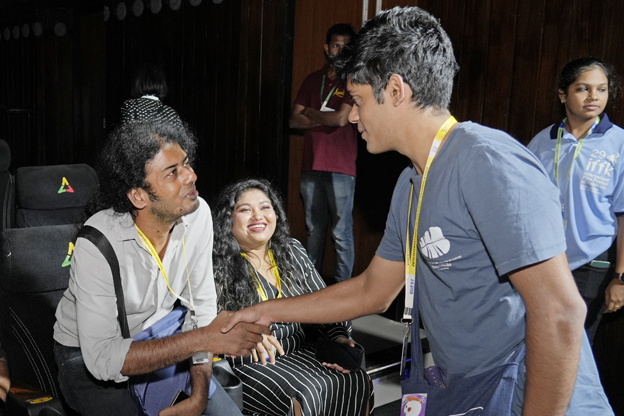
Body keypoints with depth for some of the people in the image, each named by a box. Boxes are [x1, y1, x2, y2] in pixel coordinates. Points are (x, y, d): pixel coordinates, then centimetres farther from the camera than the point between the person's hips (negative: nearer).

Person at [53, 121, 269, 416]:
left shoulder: (198, 214, -16)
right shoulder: (97, 244, -32)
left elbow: (202, 303, -8)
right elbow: (102, 358, -33)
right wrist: (206, 338, -38)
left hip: (158, 343, 4)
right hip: (87, 357, -3)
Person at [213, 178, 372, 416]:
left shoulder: (293, 252, 11)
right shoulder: (217, 265, -6)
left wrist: (339, 337, -5)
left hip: (300, 350, 5)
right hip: (246, 361, -5)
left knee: (357, 382, -14)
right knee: (306, 392, -28)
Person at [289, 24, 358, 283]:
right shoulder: (313, 80, 16)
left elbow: (341, 118, -14)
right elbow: (294, 120, 9)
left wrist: (311, 113, 1)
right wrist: (326, 120, -5)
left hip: (340, 169, -5)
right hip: (311, 166, 5)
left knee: (341, 233, -3)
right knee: (314, 229, 13)